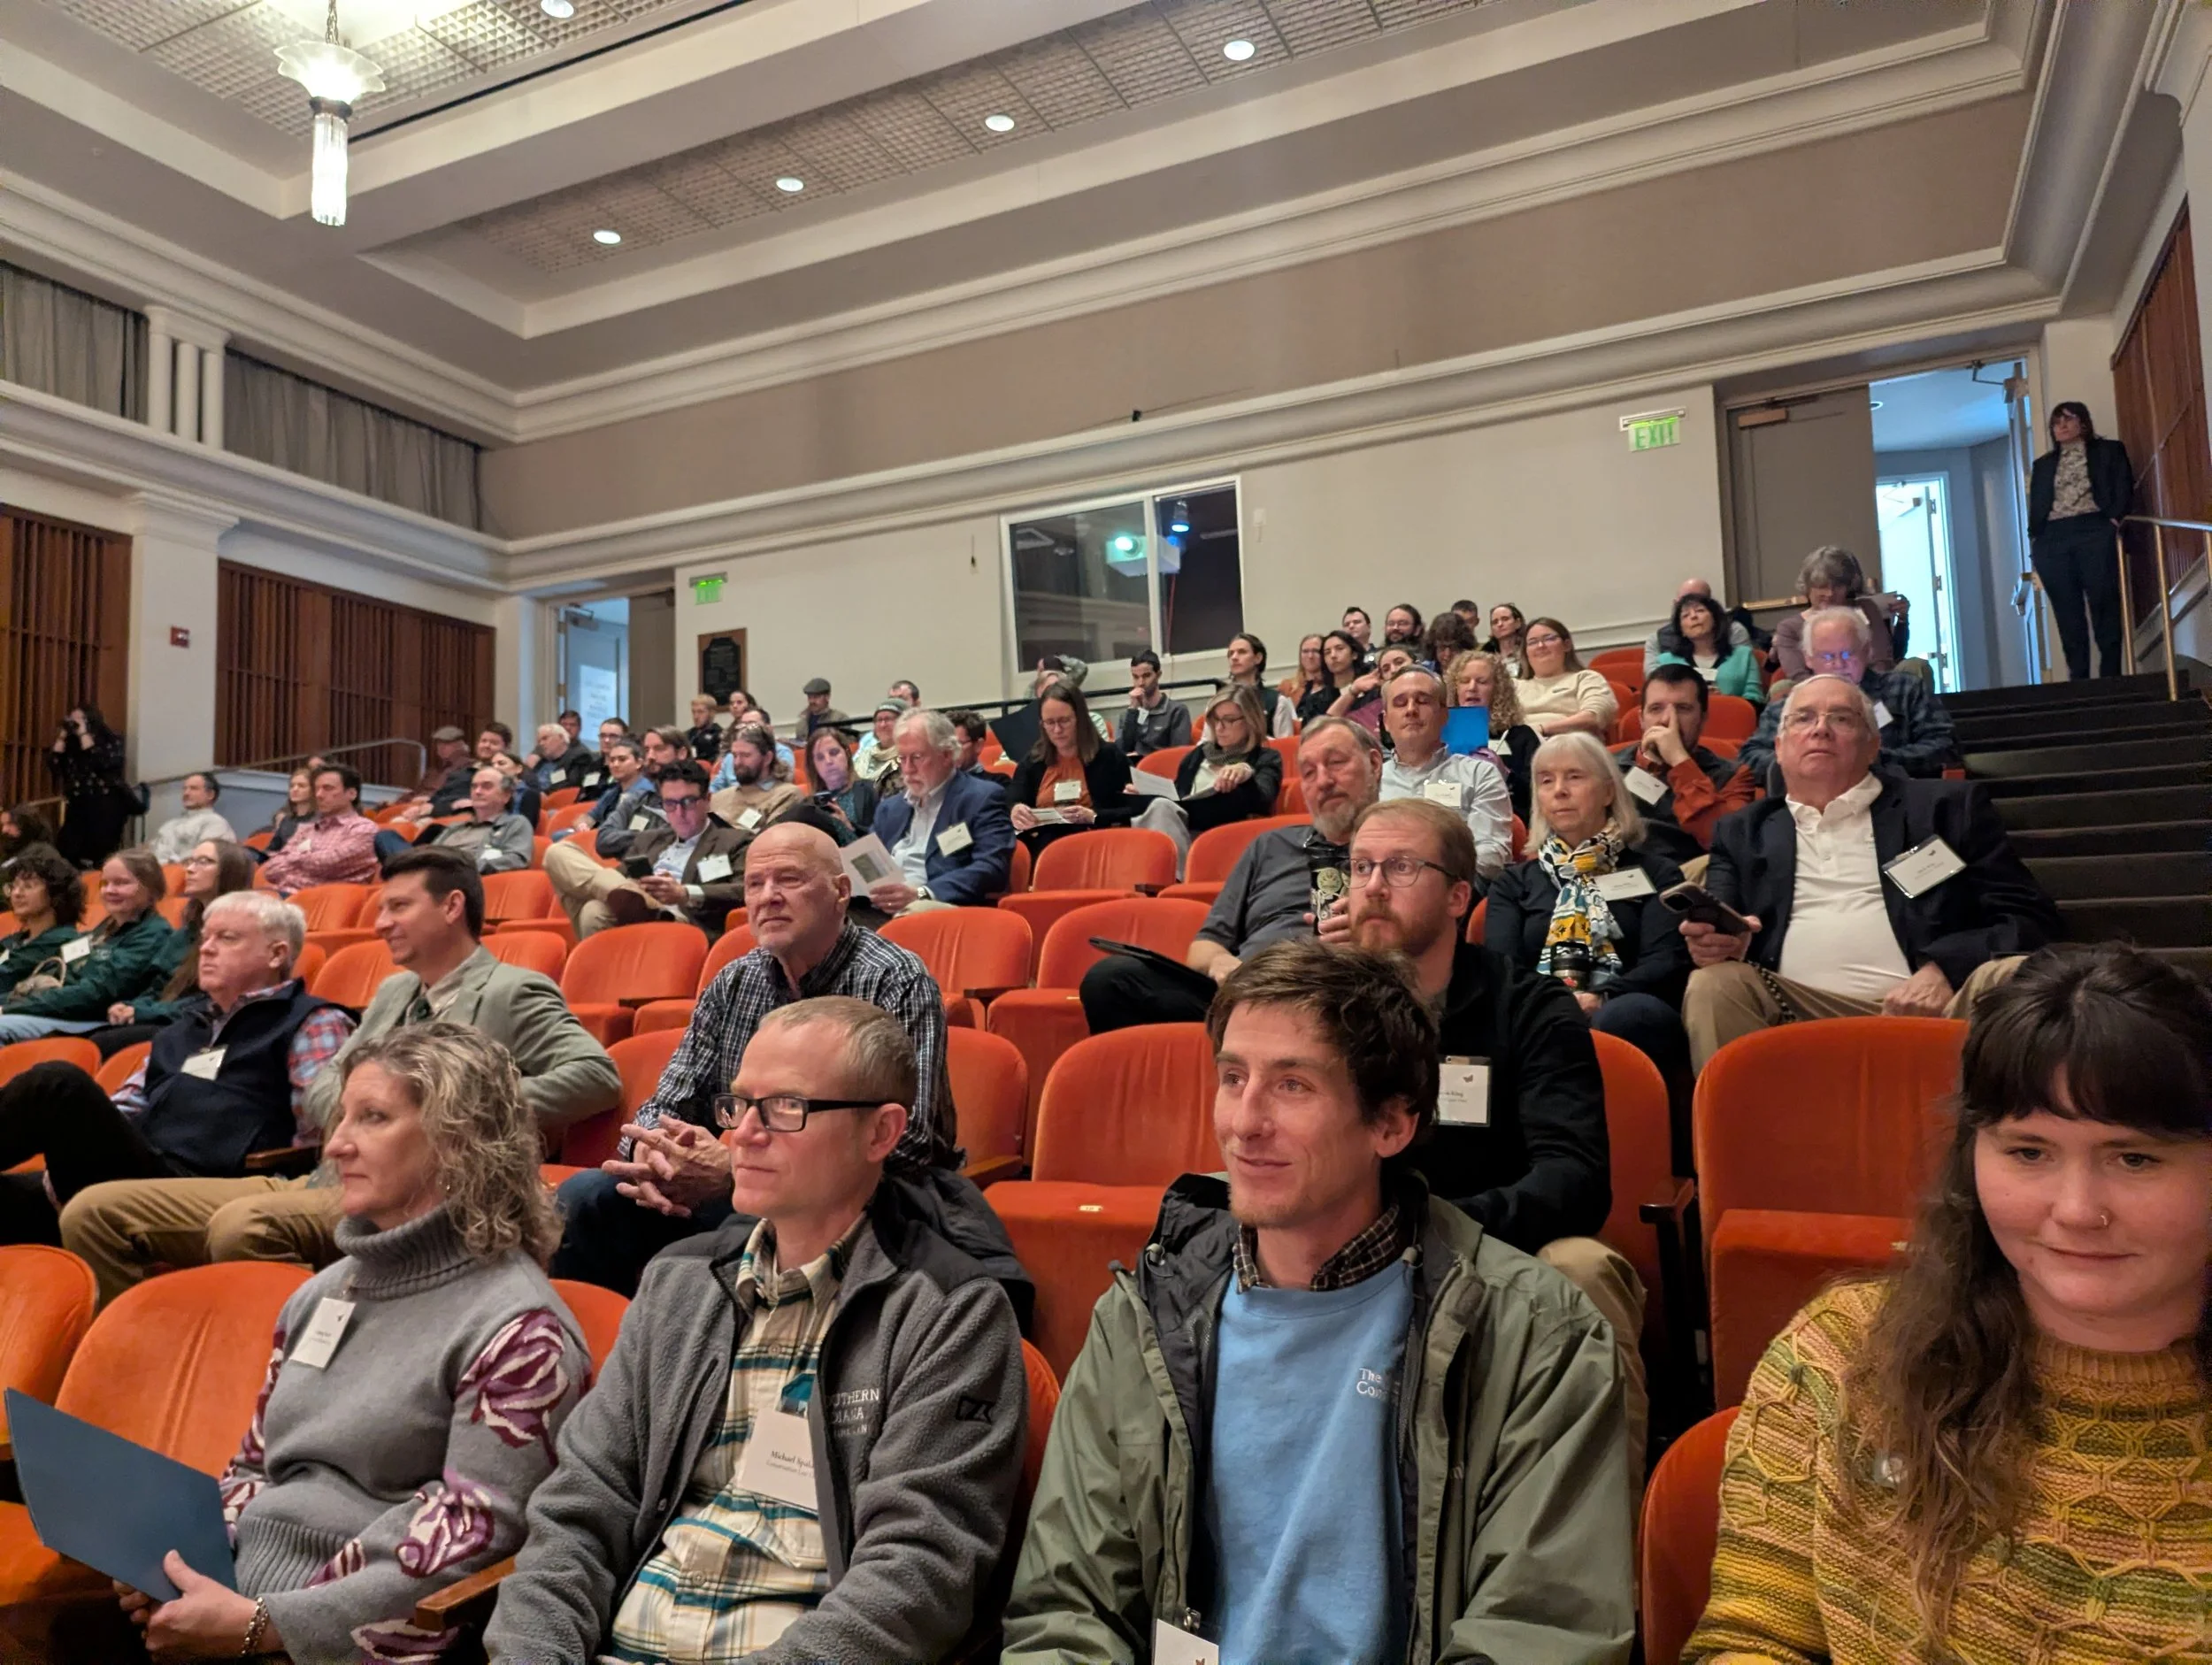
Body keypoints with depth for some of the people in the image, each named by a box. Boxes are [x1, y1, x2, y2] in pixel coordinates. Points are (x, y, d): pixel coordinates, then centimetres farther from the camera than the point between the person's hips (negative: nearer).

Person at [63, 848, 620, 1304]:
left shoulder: (512, 994, -4)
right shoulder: (394, 991, 22)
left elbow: (597, 1074, -18)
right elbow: (320, 1090, 22)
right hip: (315, 1183, 9)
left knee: (242, 1226, -35)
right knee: (95, 1213, 1)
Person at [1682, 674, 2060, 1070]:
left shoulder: (1946, 808, 15)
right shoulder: (1742, 832, 21)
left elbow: (2032, 920, 8)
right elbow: (1714, 940, 14)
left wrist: (1943, 969, -13)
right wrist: (1716, 943, -13)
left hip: (1932, 1006, 0)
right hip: (1799, 1016, 1)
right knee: (1713, 985, -27)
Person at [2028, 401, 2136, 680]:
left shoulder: (2109, 450, 17)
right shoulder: (2043, 464, 25)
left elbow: (2124, 488, 6)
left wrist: (2116, 519, -10)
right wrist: (2034, 538, 3)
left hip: (2095, 532, -3)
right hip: (2052, 540, 3)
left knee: (2105, 607, -8)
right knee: (2068, 616, -3)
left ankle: (2111, 679, -7)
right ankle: (2078, 683, -3)